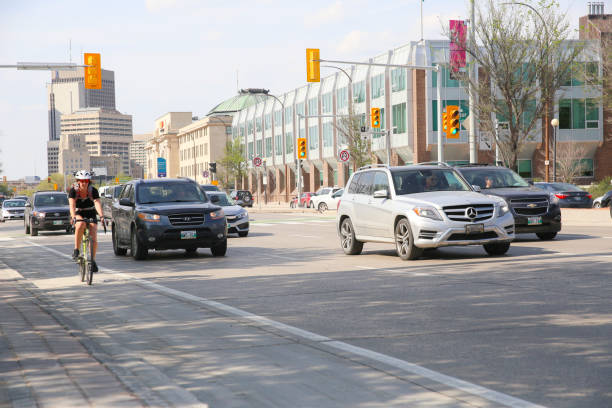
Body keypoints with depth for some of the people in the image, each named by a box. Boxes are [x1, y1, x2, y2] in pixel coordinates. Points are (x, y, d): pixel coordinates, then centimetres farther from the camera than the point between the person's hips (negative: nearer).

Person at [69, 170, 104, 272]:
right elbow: (72, 205, -29)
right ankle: (76, 250, -26)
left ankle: (93, 260, 6)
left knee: (93, 238, -15)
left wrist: (102, 216, -45)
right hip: (78, 214, -1)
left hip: (91, 215, 1)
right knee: (81, 224, -37)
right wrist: (73, 217, -47)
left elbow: (97, 204, -29)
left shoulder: (93, 190, -16)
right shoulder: (73, 190, -17)